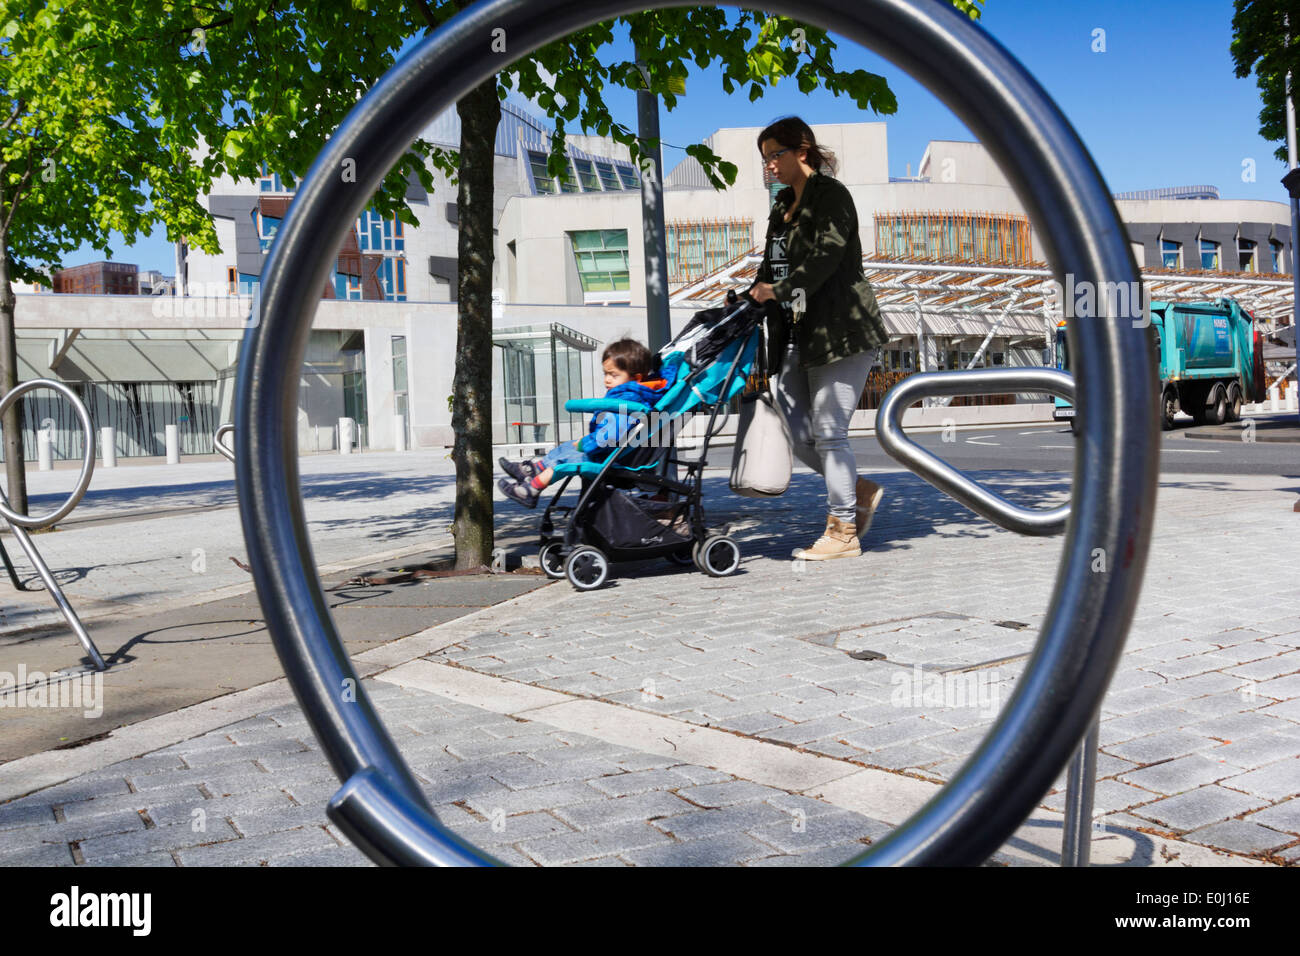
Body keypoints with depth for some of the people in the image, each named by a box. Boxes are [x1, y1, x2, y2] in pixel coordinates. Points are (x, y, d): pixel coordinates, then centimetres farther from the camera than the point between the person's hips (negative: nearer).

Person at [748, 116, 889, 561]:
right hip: (799, 333, 8)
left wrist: (779, 289, -26)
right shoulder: (783, 205, 19)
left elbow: (827, 254, -20)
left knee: (828, 431, -7)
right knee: (792, 428, 3)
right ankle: (860, 491, 21)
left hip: (841, 330, -8)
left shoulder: (831, 194, -5)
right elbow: (772, 265, 20)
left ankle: (843, 533, 3)